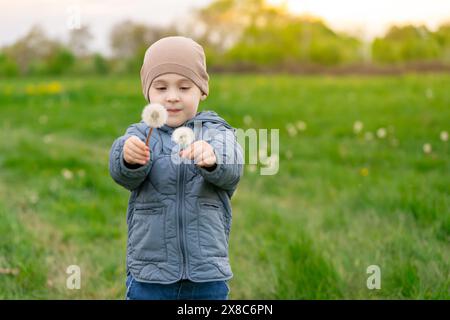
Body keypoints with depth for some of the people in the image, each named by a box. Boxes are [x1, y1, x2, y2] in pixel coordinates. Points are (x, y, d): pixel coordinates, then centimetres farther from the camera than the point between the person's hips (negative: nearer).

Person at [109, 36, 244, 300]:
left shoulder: (217, 133, 1)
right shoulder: (141, 135, 2)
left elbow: (231, 167, -20)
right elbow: (123, 173, -18)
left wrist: (211, 157, -43)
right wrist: (129, 157, -42)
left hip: (208, 278, 0)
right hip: (149, 278, 0)